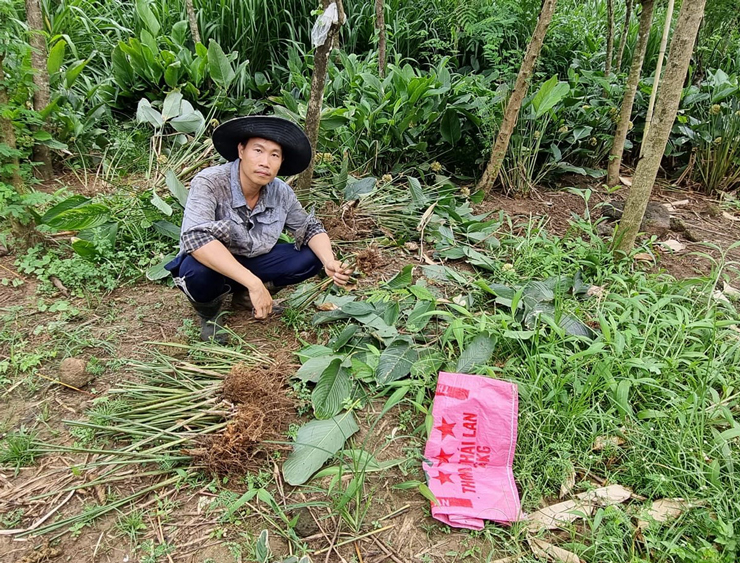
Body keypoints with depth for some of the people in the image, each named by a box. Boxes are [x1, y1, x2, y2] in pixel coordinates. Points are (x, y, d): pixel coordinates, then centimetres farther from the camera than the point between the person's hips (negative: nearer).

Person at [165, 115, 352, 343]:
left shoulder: (281, 193, -13)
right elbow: (196, 238, -41)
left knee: (311, 257, -11)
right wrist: (253, 282, -47)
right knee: (198, 271, -38)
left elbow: (310, 227, -1)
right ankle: (208, 312, -1)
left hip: (253, 260, 5)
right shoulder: (209, 183, -28)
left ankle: (244, 295, 8)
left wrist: (329, 262, -23)